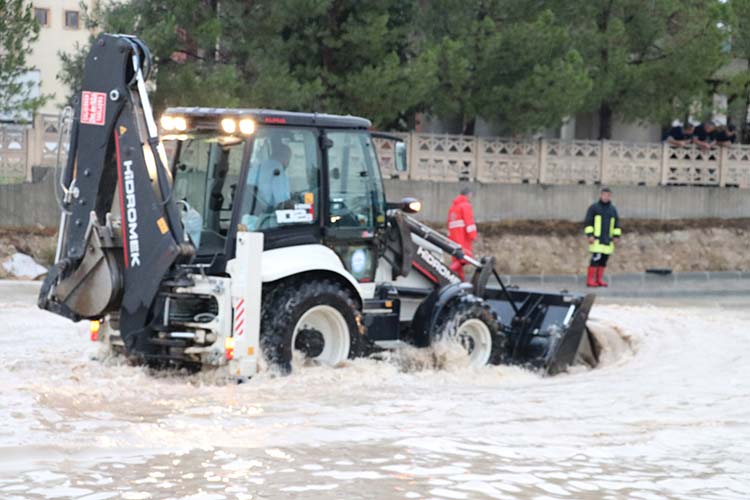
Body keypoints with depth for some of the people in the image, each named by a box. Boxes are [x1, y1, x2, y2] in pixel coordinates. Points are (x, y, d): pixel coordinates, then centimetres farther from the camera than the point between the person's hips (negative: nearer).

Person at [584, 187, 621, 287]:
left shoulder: (613, 209, 14)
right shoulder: (594, 207, -1)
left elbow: (616, 223, 17)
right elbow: (588, 222, -5)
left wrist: (616, 236, 8)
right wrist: (590, 235, -12)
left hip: (608, 240, 5)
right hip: (596, 239, -5)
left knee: (604, 259, 3)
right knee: (596, 258, -14)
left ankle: (599, 279, 10)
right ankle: (590, 280, -11)